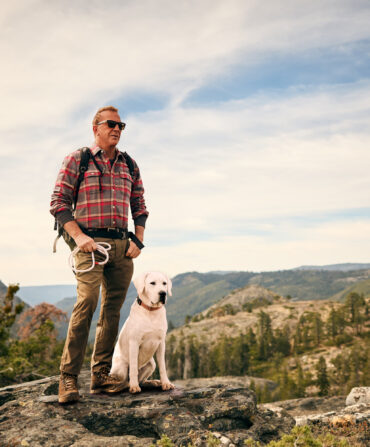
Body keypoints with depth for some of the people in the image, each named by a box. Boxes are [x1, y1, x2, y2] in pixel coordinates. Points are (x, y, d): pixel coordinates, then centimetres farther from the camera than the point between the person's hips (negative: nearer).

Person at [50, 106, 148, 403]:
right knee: (87, 302, -18)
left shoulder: (130, 164, 17)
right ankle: (68, 377, -10)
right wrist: (78, 236, -12)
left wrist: (137, 240, 5)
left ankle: (101, 375, 11)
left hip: (121, 244, 5)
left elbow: (140, 207, 19)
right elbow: (59, 202, 0)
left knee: (113, 308, 3)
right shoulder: (77, 159, 5)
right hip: (90, 242, -4)